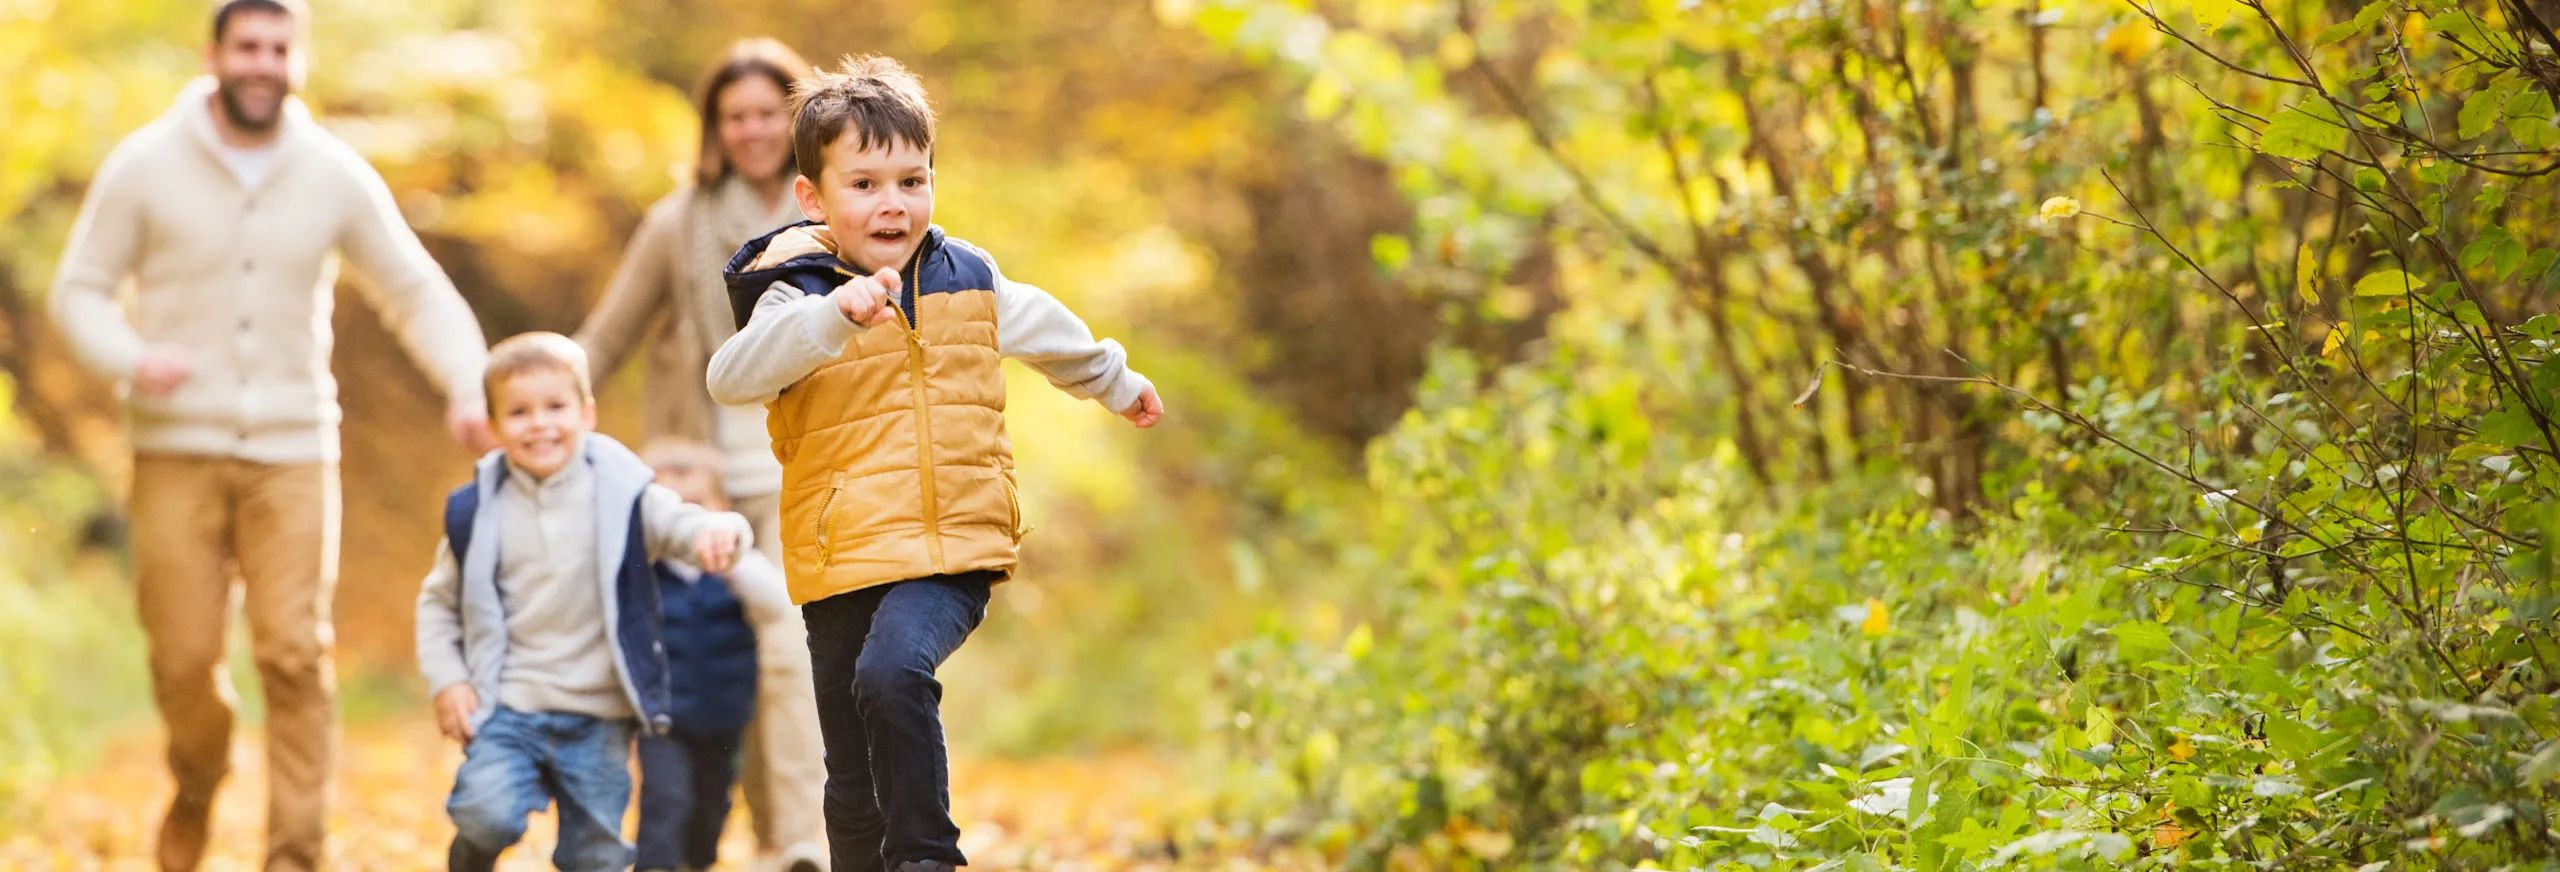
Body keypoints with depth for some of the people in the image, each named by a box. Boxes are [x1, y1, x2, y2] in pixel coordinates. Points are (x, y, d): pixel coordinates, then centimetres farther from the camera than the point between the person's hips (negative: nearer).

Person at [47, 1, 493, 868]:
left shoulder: (334, 176, 2)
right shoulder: (146, 165, -2)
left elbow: (416, 292, 8)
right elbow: (80, 287, 2)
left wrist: (467, 384, -9)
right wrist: (131, 358, -18)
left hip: (293, 452, 1)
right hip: (177, 449, -1)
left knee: (295, 654, -9)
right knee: (184, 657, -1)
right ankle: (195, 792, 31)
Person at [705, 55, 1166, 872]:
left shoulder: (967, 278, 7)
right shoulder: (799, 295, -4)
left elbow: (1045, 329, 29)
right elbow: (731, 376, -25)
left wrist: (1116, 382, 44)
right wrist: (834, 314, -37)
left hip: (952, 549, 0)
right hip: (840, 563, 0)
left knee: (892, 671, -31)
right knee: (854, 789, 8)